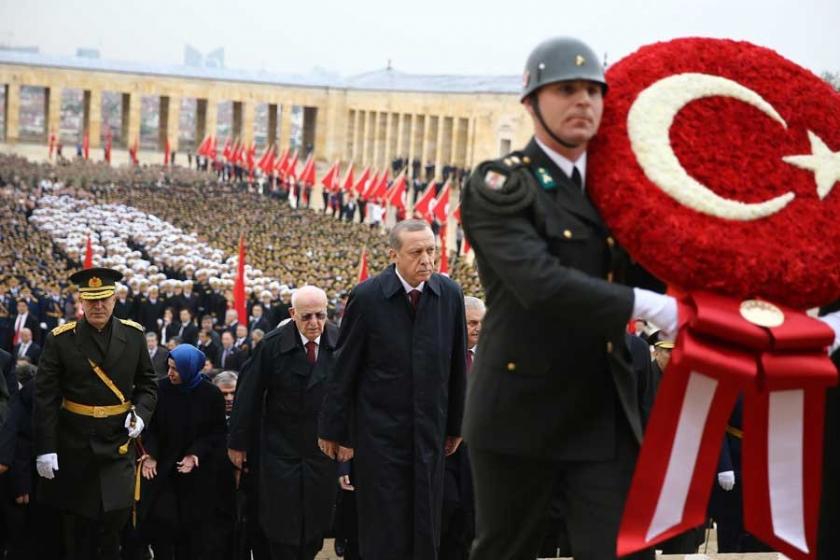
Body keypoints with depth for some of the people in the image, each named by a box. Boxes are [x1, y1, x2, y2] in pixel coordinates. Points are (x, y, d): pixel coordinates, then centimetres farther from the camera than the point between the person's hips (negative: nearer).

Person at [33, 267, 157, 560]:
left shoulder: (133, 335, 0)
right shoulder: (60, 340, -7)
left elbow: (147, 384, 9)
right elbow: (45, 398, -8)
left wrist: (141, 413, -12)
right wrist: (45, 448, -13)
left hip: (118, 444, 1)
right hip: (74, 446, -1)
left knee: (117, 519, -7)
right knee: (78, 525, 9)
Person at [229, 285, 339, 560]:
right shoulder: (273, 345, -10)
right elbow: (248, 395, -4)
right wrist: (238, 442, 0)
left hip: (322, 450, 1)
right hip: (281, 450, -1)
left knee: (316, 523, 6)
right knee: (281, 528, 3)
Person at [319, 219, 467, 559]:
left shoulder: (450, 294, -1)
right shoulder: (367, 296, -8)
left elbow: (457, 366, 6)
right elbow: (344, 369, -3)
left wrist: (455, 425, 10)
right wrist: (333, 429, 0)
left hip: (430, 432, 3)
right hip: (379, 431, -3)